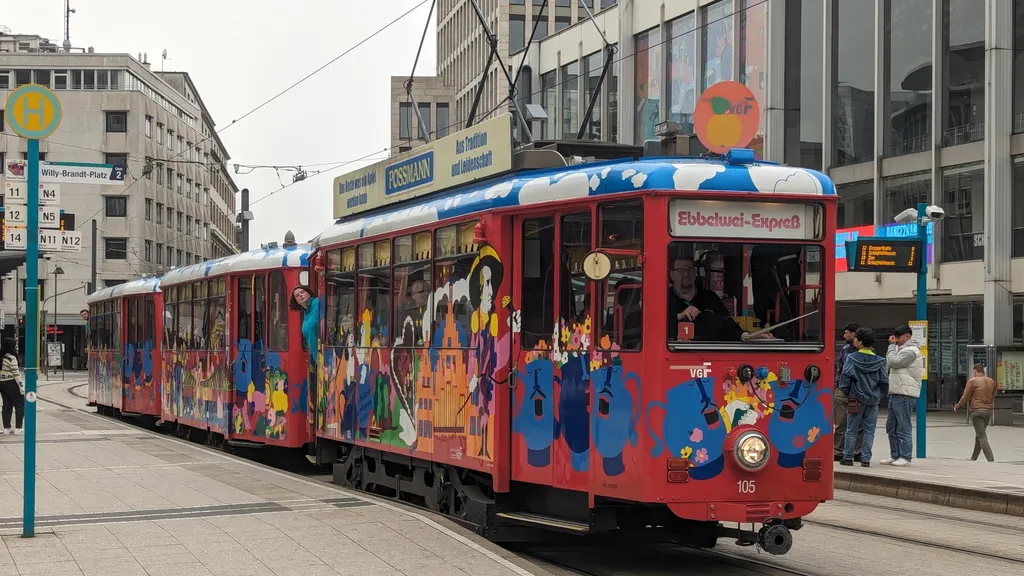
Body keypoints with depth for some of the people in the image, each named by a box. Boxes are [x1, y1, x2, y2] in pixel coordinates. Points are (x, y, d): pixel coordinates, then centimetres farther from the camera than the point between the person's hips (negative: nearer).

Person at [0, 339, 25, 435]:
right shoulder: (11, 358, -15)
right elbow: (16, 374, -17)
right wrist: (21, 386, -14)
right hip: (11, 383, -8)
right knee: (20, 405, 1)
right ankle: (18, 429, -2)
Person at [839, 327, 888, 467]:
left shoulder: (852, 358, -8)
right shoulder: (878, 361, 1)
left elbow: (846, 377, -13)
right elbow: (884, 381, 0)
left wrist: (846, 392, 2)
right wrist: (879, 394, 14)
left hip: (856, 399, -2)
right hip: (873, 400, 2)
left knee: (851, 430, 7)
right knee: (869, 431, 6)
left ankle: (848, 457, 11)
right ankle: (865, 459, 5)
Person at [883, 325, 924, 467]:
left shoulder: (911, 351, -12)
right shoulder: (903, 349, 20)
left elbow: (893, 362, -16)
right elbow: (889, 362, 21)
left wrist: (892, 346, -7)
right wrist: (892, 346, 11)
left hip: (904, 395, -11)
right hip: (896, 393, 11)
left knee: (903, 427, -7)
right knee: (891, 427, 13)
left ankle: (905, 457, -4)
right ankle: (895, 455, 19)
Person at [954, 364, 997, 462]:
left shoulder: (972, 381, -8)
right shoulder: (992, 382, 9)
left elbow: (965, 398, -6)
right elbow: (993, 397, 17)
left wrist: (957, 407, 9)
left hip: (976, 411, -6)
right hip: (988, 411, 6)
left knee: (982, 437, -7)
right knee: (979, 434, 19)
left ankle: (991, 460, -18)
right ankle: (973, 458, 27)